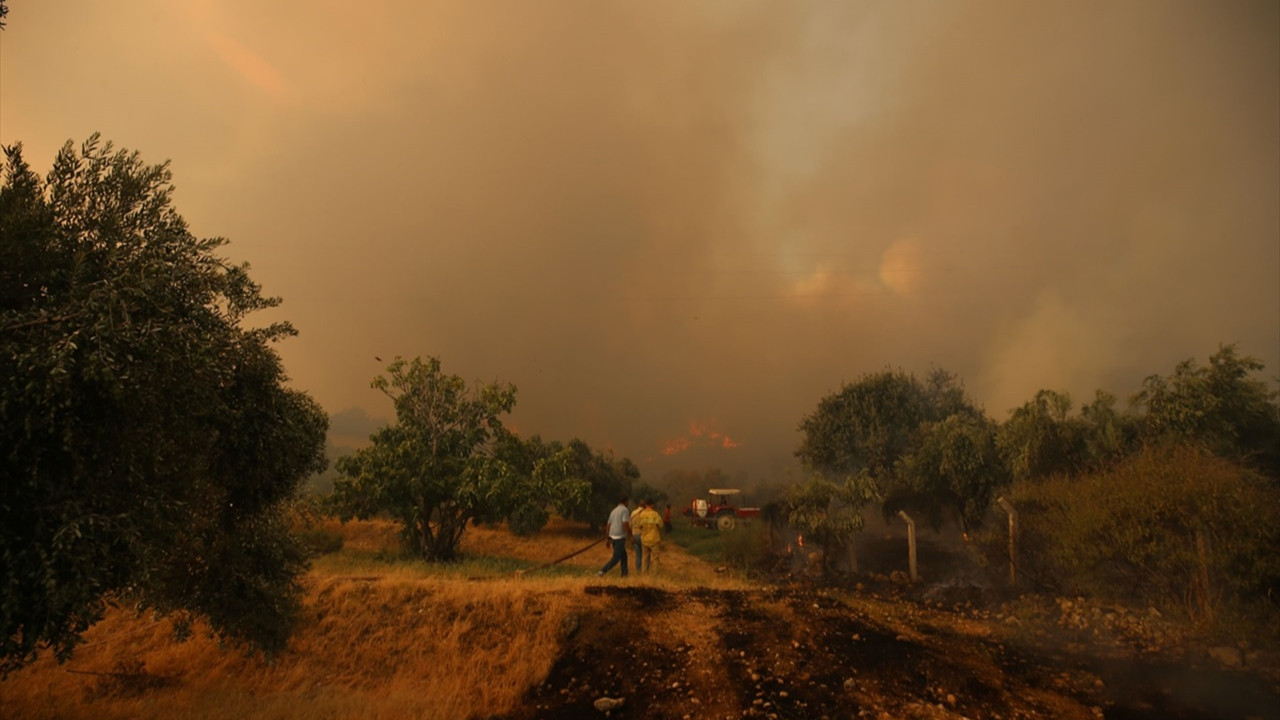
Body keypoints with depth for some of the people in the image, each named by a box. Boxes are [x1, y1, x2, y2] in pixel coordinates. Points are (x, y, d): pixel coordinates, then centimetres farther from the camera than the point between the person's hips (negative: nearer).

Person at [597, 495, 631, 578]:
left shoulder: (613, 511, 16)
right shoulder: (625, 510, -7)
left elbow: (608, 526, 17)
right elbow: (625, 524, -19)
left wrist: (608, 539, 22)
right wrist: (631, 536, -11)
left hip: (612, 537, 8)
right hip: (620, 537, -8)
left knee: (623, 555, 18)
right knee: (616, 558, -6)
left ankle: (624, 574, 17)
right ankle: (602, 571, -16)